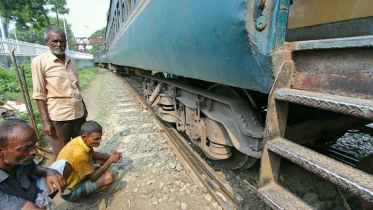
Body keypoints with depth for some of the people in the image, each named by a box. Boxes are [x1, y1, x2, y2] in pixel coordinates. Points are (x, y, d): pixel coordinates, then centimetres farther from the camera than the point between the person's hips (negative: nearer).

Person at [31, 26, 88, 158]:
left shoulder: (71, 61, 9)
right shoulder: (39, 62, -6)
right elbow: (40, 95, -9)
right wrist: (45, 121, -12)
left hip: (79, 114, 5)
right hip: (58, 117, -5)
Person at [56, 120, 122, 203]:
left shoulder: (82, 140, -13)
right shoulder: (79, 153, -36)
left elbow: (93, 154, 7)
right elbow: (93, 177, -23)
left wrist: (110, 156, -9)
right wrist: (110, 161, -18)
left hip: (74, 175, 8)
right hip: (70, 191, -8)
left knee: (104, 159, 6)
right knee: (110, 176, -19)